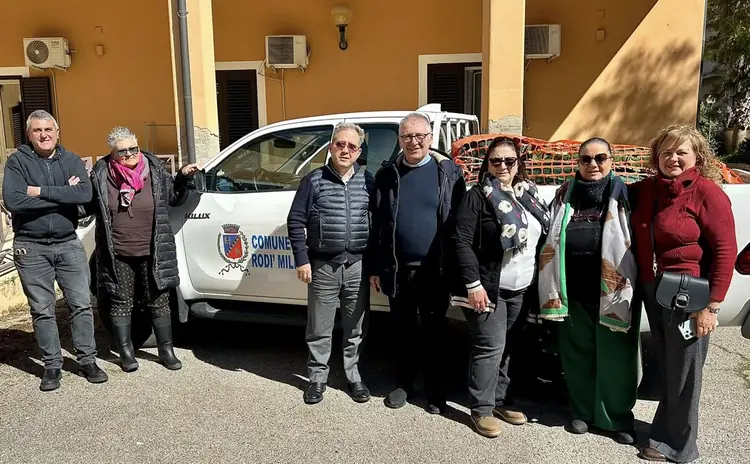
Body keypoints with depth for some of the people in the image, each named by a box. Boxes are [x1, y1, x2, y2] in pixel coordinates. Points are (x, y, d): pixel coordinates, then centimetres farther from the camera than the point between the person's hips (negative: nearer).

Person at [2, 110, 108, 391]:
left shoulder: (71, 161, 4)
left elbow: (85, 194, -14)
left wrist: (41, 192, -16)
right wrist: (63, 194, -15)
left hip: (69, 244, 2)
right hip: (31, 248, -1)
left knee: (82, 305, 4)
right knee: (42, 311, 6)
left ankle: (87, 361, 15)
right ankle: (52, 366, 18)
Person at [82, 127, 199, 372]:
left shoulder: (155, 170, 2)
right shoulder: (101, 174, 0)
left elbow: (173, 197, 14)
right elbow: (90, 207, 12)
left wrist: (183, 177, 0)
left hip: (152, 253, 0)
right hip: (118, 255, 0)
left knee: (159, 301, 7)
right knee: (121, 304, 9)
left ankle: (166, 350, 20)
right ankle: (126, 352, 23)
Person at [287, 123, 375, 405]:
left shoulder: (367, 180, 3)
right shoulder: (314, 180, -2)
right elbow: (295, 221, -1)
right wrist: (302, 260, -7)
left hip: (358, 266, 2)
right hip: (323, 266, -1)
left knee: (356, 328, 13)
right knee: (319, 329, 9)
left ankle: (353, 376, 29)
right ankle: (317, 377, 25)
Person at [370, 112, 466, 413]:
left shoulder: (449, 172, -1)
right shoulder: (387, 175, 5)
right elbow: (378, 224, 6)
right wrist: (376, 268, 4)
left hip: (436, 269, -2)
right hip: (398, 269, 2)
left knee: (433, 332, 10)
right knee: (404, 331, 14)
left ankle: (434, 389, 26)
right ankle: (404, 384, 31)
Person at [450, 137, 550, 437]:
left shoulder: (529, 194, 10)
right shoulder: (478, 196, -9)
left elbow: (542, 237, 16)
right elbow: (462, 242, -15)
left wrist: (539, 282, 10)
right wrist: (473, 283, -20)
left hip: (521, 289, 6)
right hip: (488, 287, -6)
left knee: (508, 347, 13)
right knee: (490, 347, -3)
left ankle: (500, 400, 28)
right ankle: (482, 409, 10)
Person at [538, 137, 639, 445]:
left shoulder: (624, 195, -3)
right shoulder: (566, 194, 7)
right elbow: (553, 241, 13)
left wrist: (627, 291, -11)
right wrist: (553, 290, 9)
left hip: (613, 293, -3)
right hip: (573, 292, 3)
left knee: (614, 358, 7)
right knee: (577, 355, 13)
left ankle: (618, 418, 25)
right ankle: (582, 411, 30)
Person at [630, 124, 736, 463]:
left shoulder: (707, 193, -12)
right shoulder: (648, 189, 6)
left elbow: (725, 251, -15)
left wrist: (711, 306, -17)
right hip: (652, 291, 6)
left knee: (683, 372, 8)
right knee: (664, 367, 19)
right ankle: (666, 436, 37)